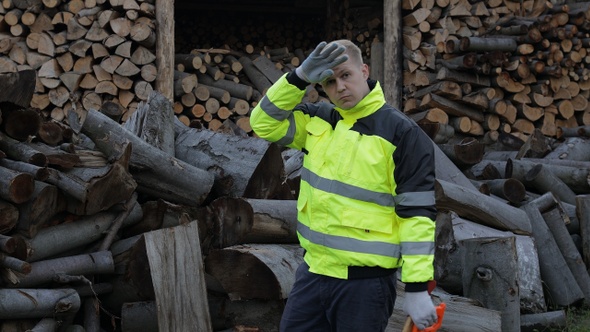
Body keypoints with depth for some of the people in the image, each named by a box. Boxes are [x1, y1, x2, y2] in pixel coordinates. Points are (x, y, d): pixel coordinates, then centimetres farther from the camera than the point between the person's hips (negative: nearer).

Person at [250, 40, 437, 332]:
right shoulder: (318, 121, 8)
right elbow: (265, 122, 4)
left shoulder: (401, 132, -11)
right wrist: (299, 78, -9)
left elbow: (417, 213, -13)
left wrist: (417, 288, -17)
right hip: (313, 272, 6)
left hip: (365, 282, -6)